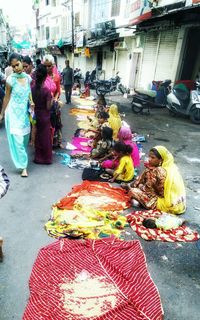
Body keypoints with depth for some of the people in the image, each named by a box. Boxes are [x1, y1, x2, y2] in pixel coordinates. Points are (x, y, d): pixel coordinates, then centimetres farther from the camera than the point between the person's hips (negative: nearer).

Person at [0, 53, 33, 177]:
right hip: (14, 113, -5)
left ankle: (21, 158, 40)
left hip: (25, 112, 5)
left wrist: (32, 102, -5)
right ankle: (23, 166, 4)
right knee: (17, 139, -4)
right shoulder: (10, 80, -13)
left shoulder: (28, 77, -1)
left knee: (25, 138, 16)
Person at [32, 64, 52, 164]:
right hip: (44, 116, -4)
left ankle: (38, 157, 26)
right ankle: (46, 158, 18)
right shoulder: (47, 90, -18)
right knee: (45, 137, 8)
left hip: (35, 115, 4)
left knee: (37, 136, 16)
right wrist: (51, 99, -2)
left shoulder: (32, 88, -5)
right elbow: (48, 107, -17)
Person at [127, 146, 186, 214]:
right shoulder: (172, 166, 2)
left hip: (168, 207, -9)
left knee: (133, 191, -10)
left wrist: (139, 186, 9)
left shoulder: (157, 171, -21)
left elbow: (147, 189, -11)